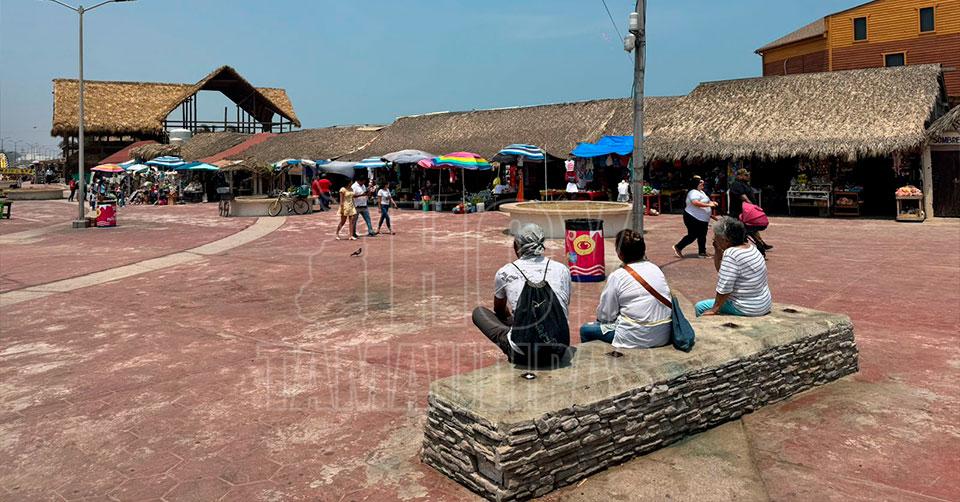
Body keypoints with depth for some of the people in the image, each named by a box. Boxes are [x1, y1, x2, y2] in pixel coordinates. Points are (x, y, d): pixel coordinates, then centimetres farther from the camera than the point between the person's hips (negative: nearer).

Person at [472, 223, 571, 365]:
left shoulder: (505, 273, 2)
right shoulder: (562, 269, 6)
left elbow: (499, 311, 22)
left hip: (523, 354, -3)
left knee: (478, 312, 16)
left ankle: (512, 350, 5)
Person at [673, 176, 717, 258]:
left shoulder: (701, 192, 16)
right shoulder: (694, 192, -18)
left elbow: (705, 201, 29)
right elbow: (695, 202, -35)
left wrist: (712, 202, 9)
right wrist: (708, 205, -32)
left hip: (702, 219, 10)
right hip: (693, 218, -10)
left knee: (702, 236, 11)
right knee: (692, 236, -4)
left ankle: (702, 252, 17)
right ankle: (678, 247, 10)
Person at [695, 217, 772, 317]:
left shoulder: (730, 254, -22)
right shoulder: (749, 246, 7)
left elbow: (724, 288, -23)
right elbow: (721, 269, 17)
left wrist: (714, 310, -14)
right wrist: (717, 250, 5)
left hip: (747, 309, -10)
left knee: (700, 306, 0)